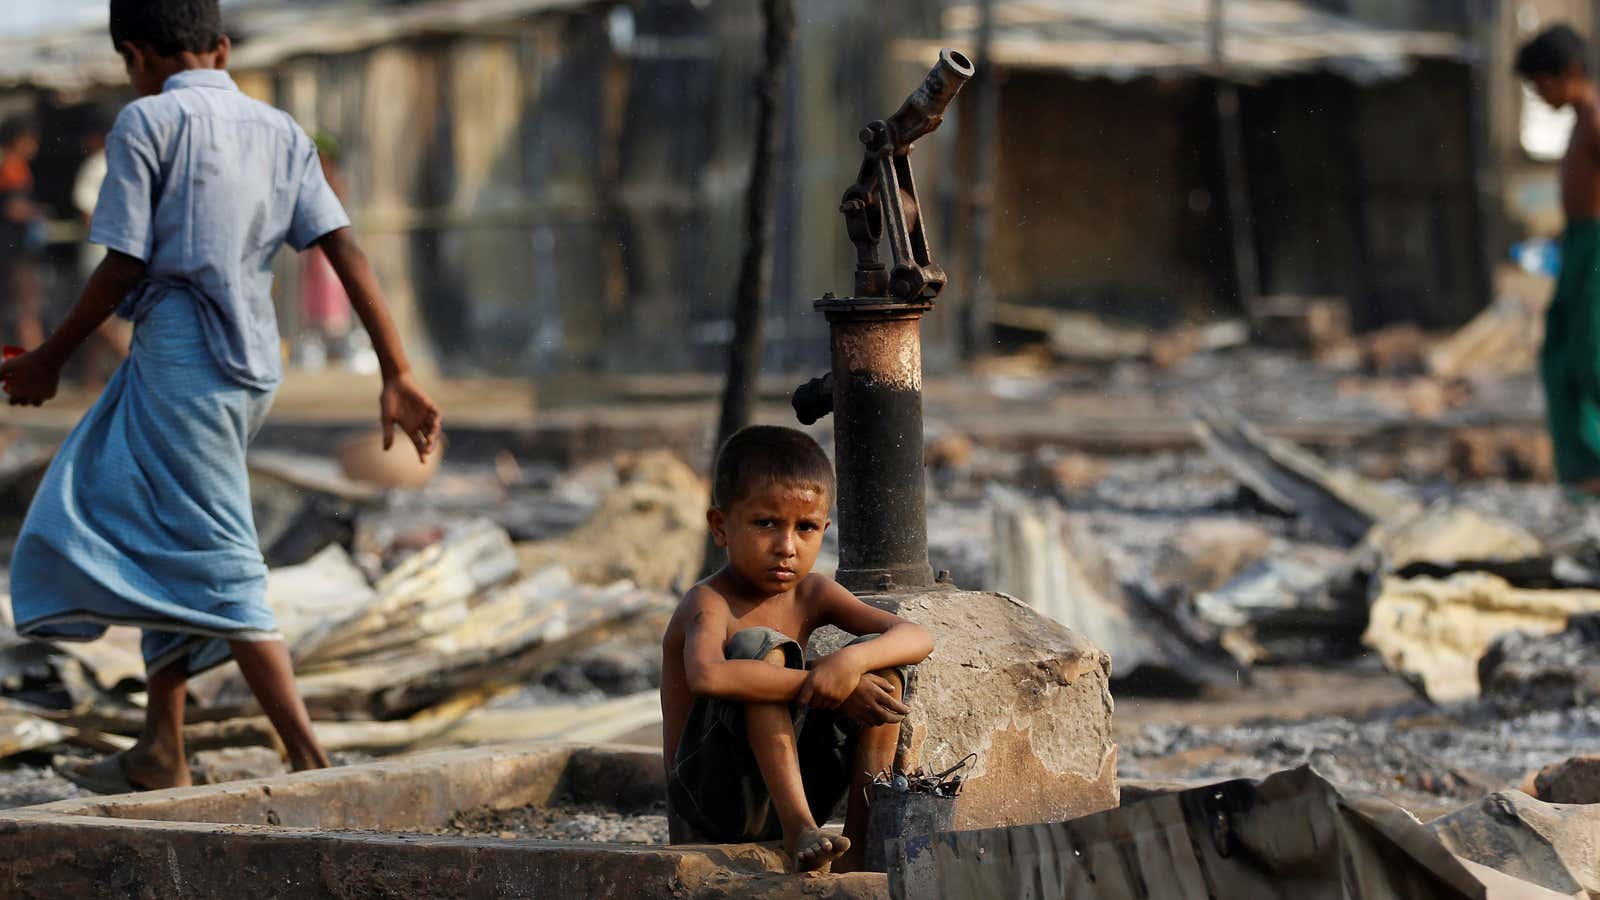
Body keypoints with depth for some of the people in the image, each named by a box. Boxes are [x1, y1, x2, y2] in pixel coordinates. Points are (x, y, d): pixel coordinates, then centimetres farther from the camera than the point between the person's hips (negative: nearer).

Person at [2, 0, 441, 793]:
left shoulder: (145, 123, -5)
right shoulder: (280, 132, 13)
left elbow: (123, 267, -8)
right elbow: (343, 248, 4)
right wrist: (398, 376, 1)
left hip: (181, 354, -7)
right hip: (253, 363, 8)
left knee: (216, 564, -8)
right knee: (160, 542, 20)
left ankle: (311, 760, -17)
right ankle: (160, 753, 22)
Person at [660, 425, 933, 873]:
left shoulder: (813, 595, 6)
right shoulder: (709, 603, -15)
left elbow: (916, 638, -5)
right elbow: (706, 676, -39)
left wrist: (851, 661, -27)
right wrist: (820, 687, -36)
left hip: (792, 787, 7)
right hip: (712, 799, -7)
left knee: (879, 663, -7)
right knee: (761, 648, -26)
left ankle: (861, 837, -15)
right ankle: (798, 830, -33)